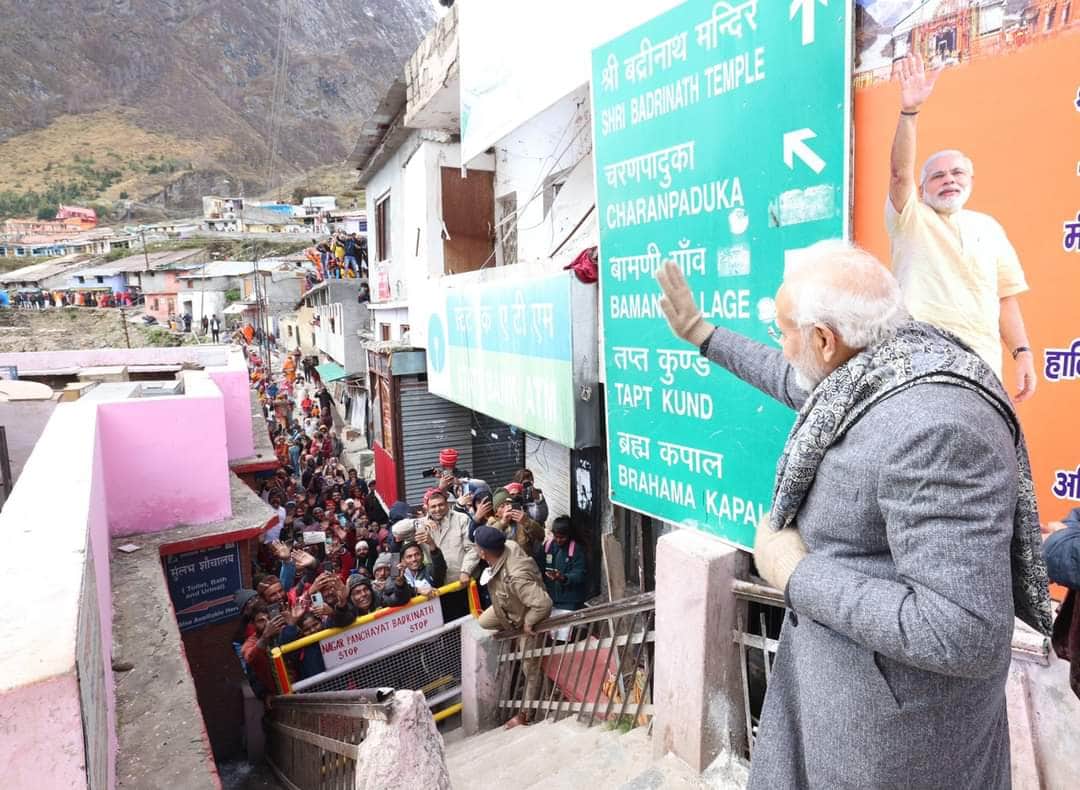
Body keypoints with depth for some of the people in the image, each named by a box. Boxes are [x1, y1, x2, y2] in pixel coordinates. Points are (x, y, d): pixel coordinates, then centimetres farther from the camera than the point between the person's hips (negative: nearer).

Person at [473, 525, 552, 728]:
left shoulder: (515, 577, -47)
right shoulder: (509, 545, -26)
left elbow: (543, 603, -47)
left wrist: (528, 623, -30)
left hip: (527, 618, -8)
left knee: (529, 668, 12)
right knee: (481, 623, 23)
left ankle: (525, 713, 30)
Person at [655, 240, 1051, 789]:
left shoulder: (934, 430, -33)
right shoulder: (876, 372, -3)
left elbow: (965, 635, -33)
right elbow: (791, 380, 18)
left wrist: (794, 573, -24)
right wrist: (700, 333, 22)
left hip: (896, 704, -8)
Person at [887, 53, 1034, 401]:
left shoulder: (989, 226, 17)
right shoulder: (910, 219, 6)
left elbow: (1005, 297, 16)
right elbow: (900, 173, -13)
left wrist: (1022, 353, 7)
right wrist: (909, 112, -25)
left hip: (982, 362, 4)